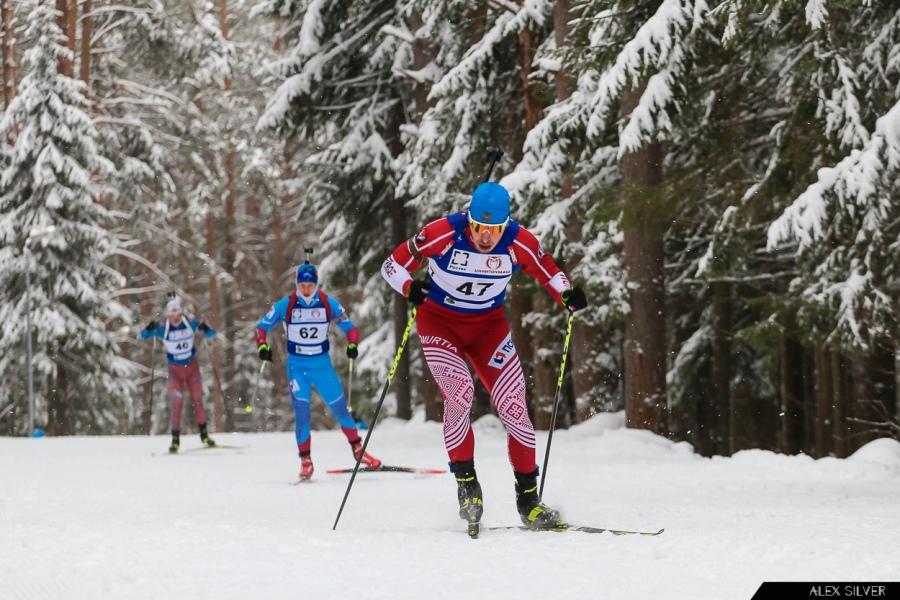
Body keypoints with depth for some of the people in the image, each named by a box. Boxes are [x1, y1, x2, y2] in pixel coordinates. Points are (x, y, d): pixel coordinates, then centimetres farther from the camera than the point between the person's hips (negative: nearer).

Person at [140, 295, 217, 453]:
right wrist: (149, 328, -34)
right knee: (176, 404, -6)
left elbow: (211, 333, -6)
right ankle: (175, 439, 2)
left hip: (192, 367, 1)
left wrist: (206, 329, -30)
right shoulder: (163, 327, -14)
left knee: (198, 400, 5)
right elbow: (143, 336, -12)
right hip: (175, 369, -1)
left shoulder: (190, 322, -12)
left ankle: (204, 435, 17)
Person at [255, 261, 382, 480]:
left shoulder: (328, 303, -5)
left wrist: (352, 345, -18)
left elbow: (350, 327, 1)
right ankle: (305, 460, -2)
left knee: (341, 409, 2)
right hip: (297, 365, -1)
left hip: (322, 364, 1)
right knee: (301, 411, -14)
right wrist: (262, 346, -20)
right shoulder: (286, 305, -7)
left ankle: (358, 449, 20)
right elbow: (262, 327, -2)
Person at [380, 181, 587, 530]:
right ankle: (466, 482, -10)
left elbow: (549, 273, 1)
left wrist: (567, 296, -20)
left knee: (513, 405, -7)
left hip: (488, 325, 2)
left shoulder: (519, 243, -17)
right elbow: (392, 265, -14)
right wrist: (410, 288, -34)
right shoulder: (443, 234, -23)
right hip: (440, 322, -2)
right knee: (459, 391, -26)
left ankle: (528, 499, 6)